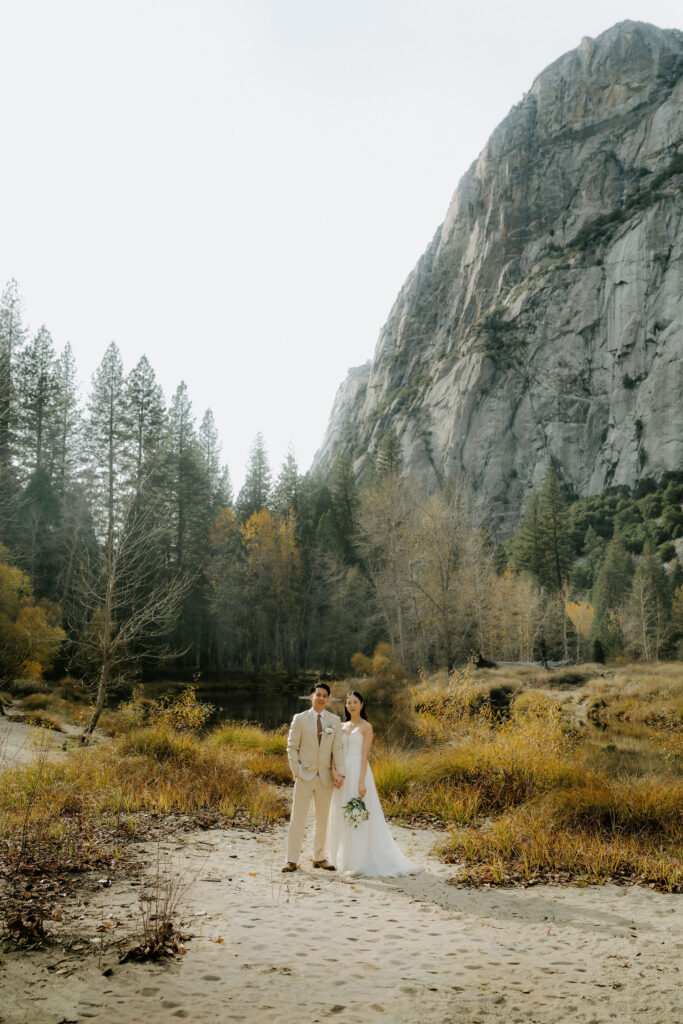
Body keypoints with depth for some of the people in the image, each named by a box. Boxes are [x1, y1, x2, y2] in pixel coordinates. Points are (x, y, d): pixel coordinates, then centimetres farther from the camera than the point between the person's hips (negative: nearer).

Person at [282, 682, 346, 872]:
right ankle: (292, 860, 2)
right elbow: (292, 747, 0)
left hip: (326, 777, 3)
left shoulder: (335, 721, 5)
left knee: (322, 819, 11)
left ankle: (319, 857, 22)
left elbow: (337, 748, 0)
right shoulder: (300, 719, -1)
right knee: (297, 817, -4)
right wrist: (296, 772, -7)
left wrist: (340, 772, -11)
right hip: (305, 776, -2)